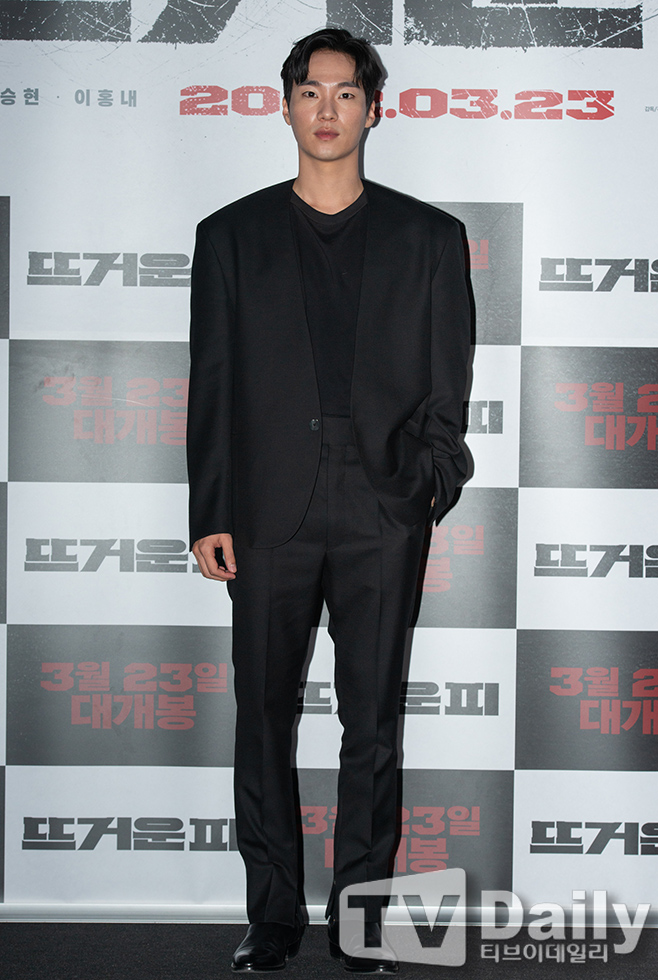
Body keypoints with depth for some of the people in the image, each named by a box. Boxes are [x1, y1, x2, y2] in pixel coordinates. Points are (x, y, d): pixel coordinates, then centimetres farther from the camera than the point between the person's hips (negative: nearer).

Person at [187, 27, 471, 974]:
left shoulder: (428, 237, 9)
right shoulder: (231, 236, 10)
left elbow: (446, 386, 8)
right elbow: (211, 387, 7)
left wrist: (432, 483, -6)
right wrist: (209, 515, 1)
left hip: (383, 514, 0)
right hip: (269, 511, 1)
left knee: (373, 725, 4)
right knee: (263, 720, 6)